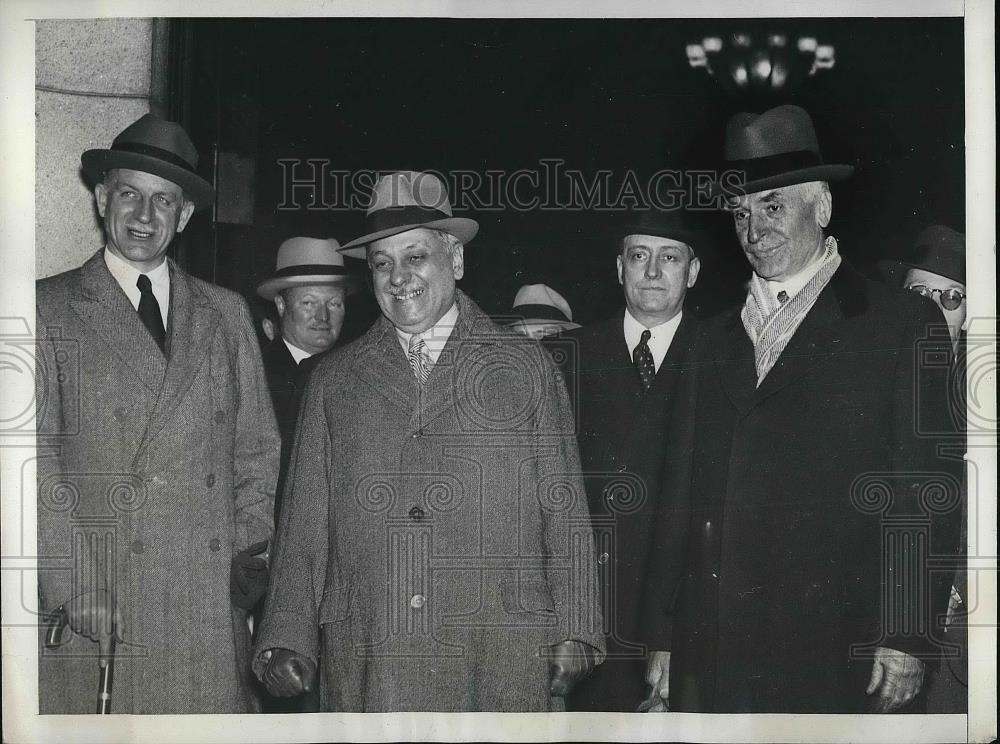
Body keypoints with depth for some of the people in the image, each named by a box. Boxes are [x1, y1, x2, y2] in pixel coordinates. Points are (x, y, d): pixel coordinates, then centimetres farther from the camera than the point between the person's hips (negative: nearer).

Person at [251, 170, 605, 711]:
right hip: (366, 661, 1)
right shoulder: (334, 379, 14)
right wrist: (288, 640, 2)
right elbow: (305, 520, 11)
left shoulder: (525, 365, 11)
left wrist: (574, 632, -1)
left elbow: (564, 513, 7)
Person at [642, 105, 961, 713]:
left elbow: (928, 489, -4)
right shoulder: (718, 341, 16)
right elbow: (692, 497, 13)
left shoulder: (902, 322, 1)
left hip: (839, 659, -4)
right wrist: (668, 638, 9)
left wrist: (907, 636, -11)